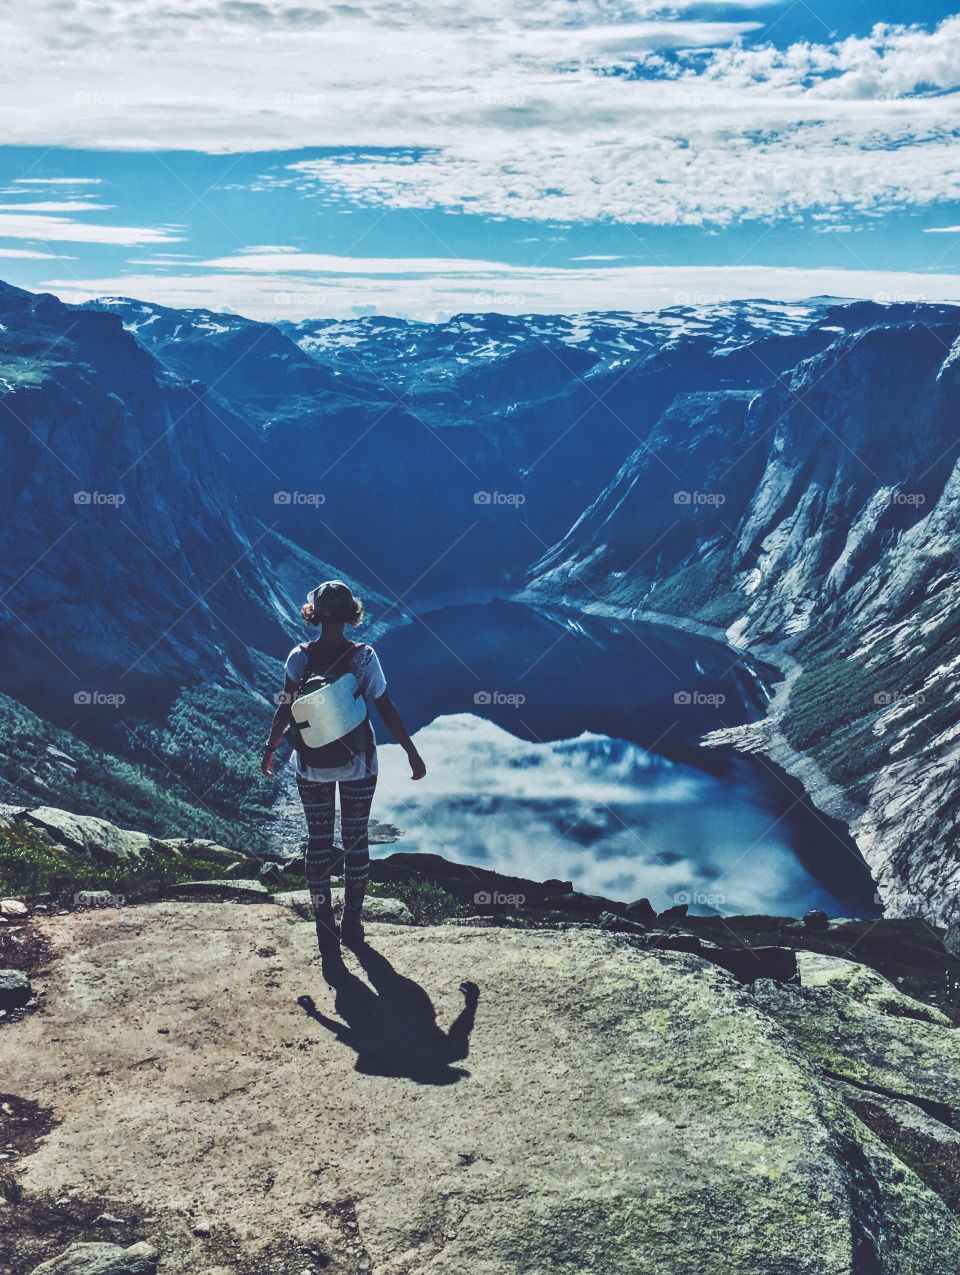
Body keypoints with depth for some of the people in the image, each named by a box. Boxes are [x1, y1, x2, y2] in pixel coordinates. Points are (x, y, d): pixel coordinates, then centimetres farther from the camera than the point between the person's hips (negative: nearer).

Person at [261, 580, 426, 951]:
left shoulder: (299, 657, -9)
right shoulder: (363, 656, -12)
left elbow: (284, 710, -5)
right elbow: (386, 709, -11)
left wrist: (270, 750, 10)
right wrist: (412, 753, -2)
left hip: (312, 765, 1)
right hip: (359, 764, -1)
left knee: (318, 841, 11)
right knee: (356, 840, 11)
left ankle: (326, 929, 14)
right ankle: (352, 927, 18)